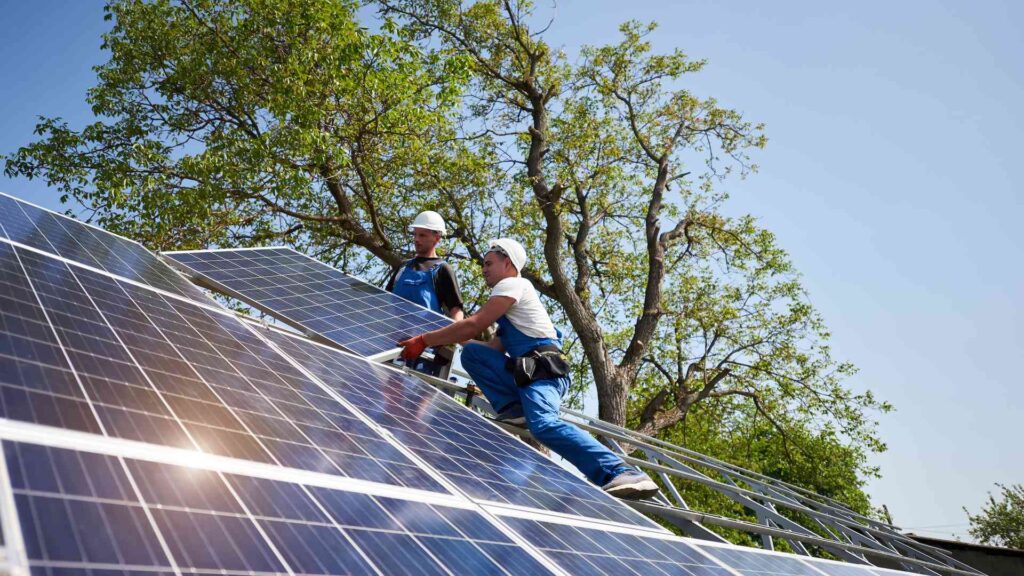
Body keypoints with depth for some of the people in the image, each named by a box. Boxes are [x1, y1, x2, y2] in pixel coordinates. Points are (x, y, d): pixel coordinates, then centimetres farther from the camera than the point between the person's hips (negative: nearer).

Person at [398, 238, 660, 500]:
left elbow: (473, 325, -8)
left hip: (544, 372, -9)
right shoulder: (510, 300, 31)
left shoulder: (512, 284, 1)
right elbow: (495, 349, 29)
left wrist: (424, 340, -2)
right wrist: (454, 339, 28)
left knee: (544, 424, -34)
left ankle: (623, 473, -38)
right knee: (471, 352, 5)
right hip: (525, 372, 9)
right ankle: (514, 409, -7)